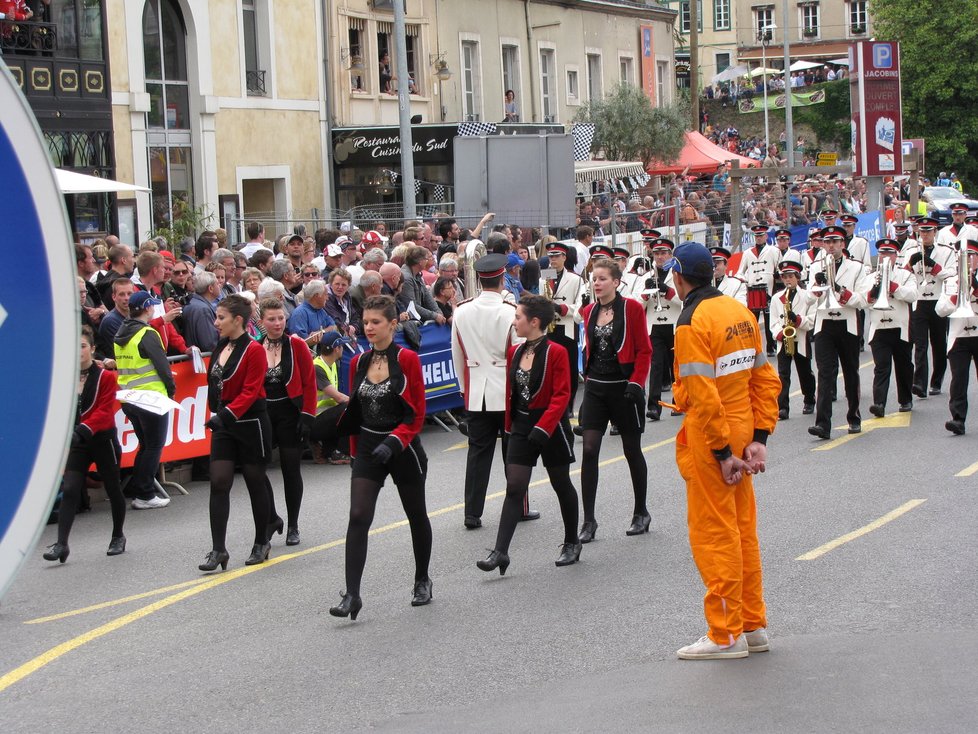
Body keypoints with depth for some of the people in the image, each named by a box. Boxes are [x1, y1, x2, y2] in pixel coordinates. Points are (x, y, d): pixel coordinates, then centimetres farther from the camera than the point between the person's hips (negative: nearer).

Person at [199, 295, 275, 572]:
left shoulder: (254, 350, -13)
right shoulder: (220, 348, 10)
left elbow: (250, 391, -19)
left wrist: (227, 414, -28)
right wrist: (216, 414, 16)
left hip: (251, 424, -6)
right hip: (224, 425, 7)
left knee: (255, 482, 7)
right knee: (218, 483, -4)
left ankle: (262, 543, 22)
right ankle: (218, 549, -4)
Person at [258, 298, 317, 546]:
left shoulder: (296, 345, -4)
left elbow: (309, 383, -4)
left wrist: (307, 416, -10)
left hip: (290, 414, -2)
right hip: (263, 415, 2)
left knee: (291, 469, 4)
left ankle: (293, 526, 17)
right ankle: (272, 519, 13)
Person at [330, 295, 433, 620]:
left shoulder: (407, 359, -9)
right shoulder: (358, 363, 4)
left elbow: (417, 414, -11)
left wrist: (393, 443, -22)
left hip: (403, 449, -3)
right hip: (368, 450, 3)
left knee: (416, 516, 14)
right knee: (358, 517, -12)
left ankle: (422, 581, 35)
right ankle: (352, 595, -15)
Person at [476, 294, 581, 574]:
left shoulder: (555, 352, -13)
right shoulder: (514, 352, 5)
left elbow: (561, 395, -17)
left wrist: (542, 428, -25)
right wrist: (509, 424, 12)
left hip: (551, 428, -5)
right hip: (521, 427, 5)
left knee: (561, 484, 11)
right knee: (514, 488, -3)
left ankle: (572, 543, 28)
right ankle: (500, 552, -8)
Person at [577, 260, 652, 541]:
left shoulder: (632, 308, -7)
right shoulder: (588, 312, 7)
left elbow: (644, 350, -7)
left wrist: (636, 383, -15)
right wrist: (588, 377, 12)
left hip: (624, 388, -4)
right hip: (595, 388, 4)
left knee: (632, 450, 8)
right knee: (589, 449, -6)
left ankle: (641, 513, 25)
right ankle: (588, 520, -4)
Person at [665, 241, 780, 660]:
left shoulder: (693, 322, -17)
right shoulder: (740, 312, 7)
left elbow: (702, 396, -22)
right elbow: (765, 379, 8)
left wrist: (722, 452, -17)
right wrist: (759, 437, 6)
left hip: (710, 437, -8)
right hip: (742, 429, 8)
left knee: (713, 533, 1)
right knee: (742, 529, 15)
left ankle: (726, 635, 7)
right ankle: (753, 626, 24)